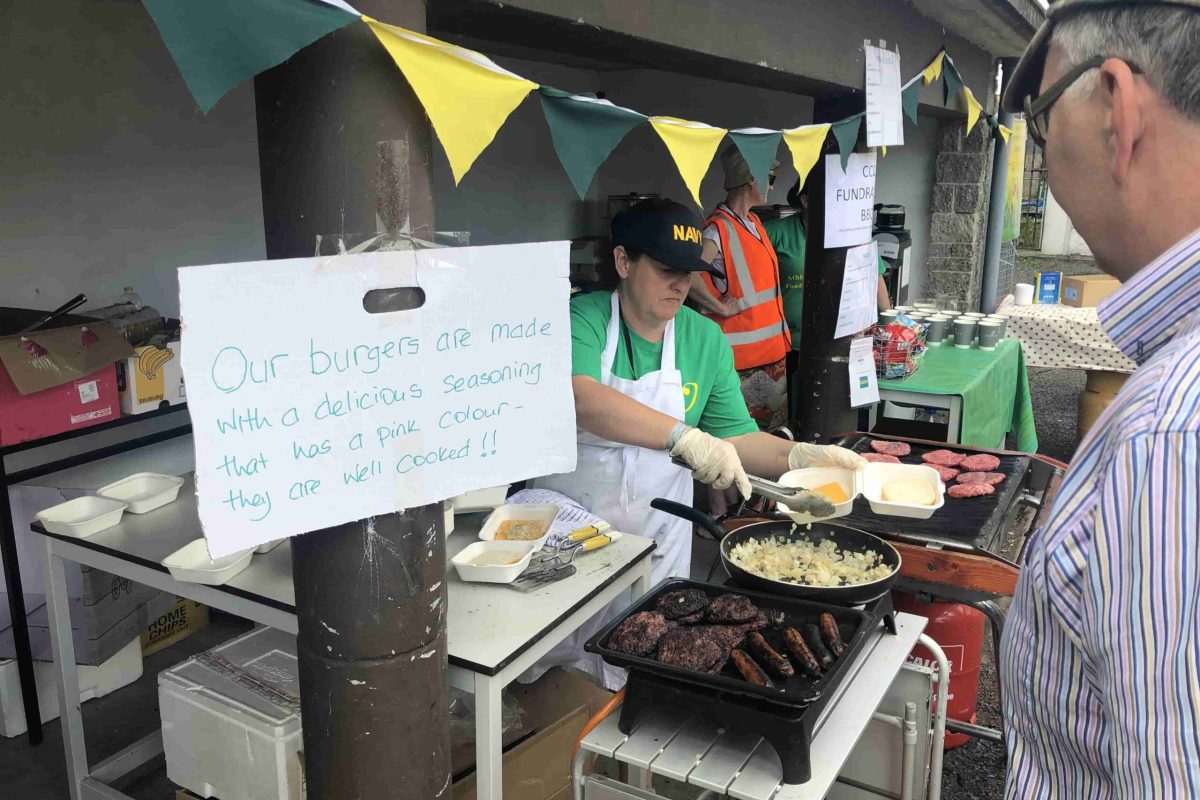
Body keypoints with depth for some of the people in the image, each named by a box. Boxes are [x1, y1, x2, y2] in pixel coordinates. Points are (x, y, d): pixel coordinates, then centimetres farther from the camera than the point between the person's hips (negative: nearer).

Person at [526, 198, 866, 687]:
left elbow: (735, 436, 5)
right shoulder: (583, 318, -15)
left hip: (658, 543, 4)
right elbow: (579, 397, -36)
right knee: (555, 672, 10)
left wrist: (797, 456, -13)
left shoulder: (706, 339, 0)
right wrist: (681, 435, -45)